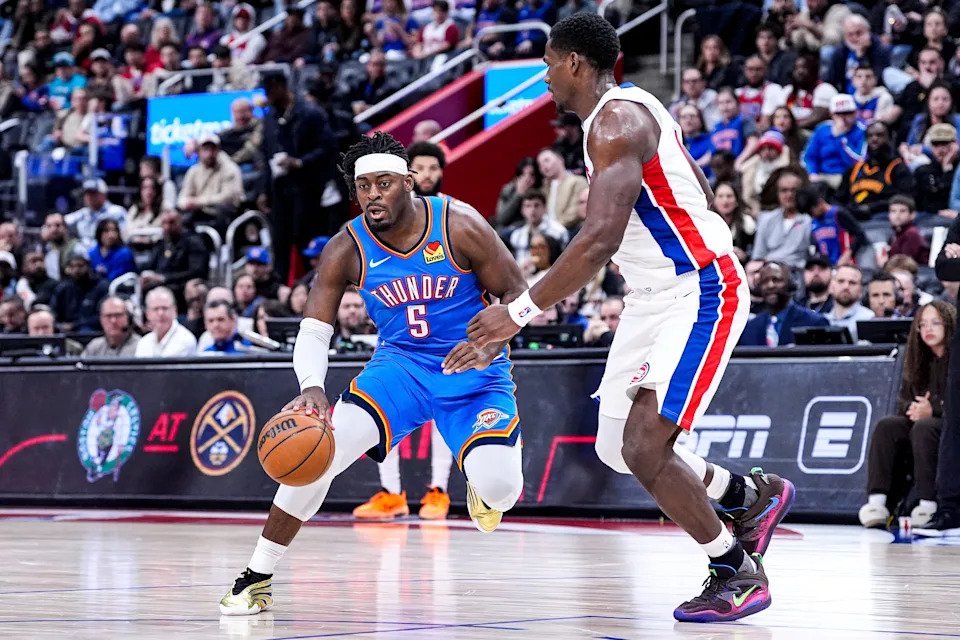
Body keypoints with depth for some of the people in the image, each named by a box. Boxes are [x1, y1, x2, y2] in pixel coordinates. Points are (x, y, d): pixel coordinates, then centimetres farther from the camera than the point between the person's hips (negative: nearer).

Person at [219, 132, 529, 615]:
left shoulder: (460, 226, -17)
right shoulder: (346, 250, -11)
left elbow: (517, 294, -9)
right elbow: (313, 330, -13)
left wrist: (490, 347, -28)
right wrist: (312, 387, -34)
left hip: (472, 370, -2)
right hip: (401, 363, 2)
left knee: (499, 489, -23)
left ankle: (480, 484, 21)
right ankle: (257, 577, -11)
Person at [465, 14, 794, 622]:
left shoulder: (616, 123, -20)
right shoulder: (631, 108, 12)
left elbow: (600, 240, -31)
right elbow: (701, 191, 22)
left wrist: (521, 311, -29)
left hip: (701, 292, -10)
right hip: (656, 295, 10)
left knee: (644, 446, -17)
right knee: (618, 447, 10)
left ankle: (739, 573, -1)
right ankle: (752, 496, 29)